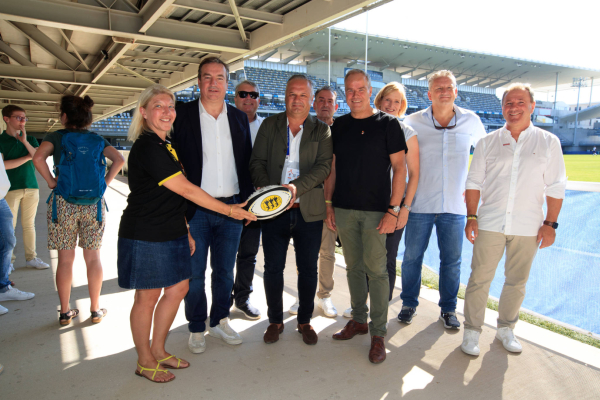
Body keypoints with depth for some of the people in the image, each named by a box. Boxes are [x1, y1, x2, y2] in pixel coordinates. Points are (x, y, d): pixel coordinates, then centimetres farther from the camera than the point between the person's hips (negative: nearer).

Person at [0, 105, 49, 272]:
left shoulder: (31, 139, 12)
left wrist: (25, 141, -13)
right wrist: (27, 157, -6)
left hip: (31, 187, 3)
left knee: (29, 225, 7)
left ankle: (31, 258, 13)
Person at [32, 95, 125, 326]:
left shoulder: (56, 137, 1)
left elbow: (38, 158, -16)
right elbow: (119, 160, -7)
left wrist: (51, 182, -4)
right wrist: (104, 183, -2)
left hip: (63, 202, -1)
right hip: (93, 203, 2)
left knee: (65, 259, 8)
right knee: (93, 258, 9)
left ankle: (65, 312, 18)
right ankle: (95, 310, 18)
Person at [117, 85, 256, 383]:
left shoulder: (165, 146, 13)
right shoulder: (146, 148, -18)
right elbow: (185, 190, -21)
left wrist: (184, 231, 16)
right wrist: (228, 210, -16)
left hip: (171, 234, 9)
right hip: (145, 237, -9)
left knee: (179, 288, 13)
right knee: (148, 297, 5)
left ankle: (158, 350, 31)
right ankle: (145, 362, 25)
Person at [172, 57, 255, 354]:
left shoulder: (239, 118, 9)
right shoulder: (183, 114, -1)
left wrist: (247, 199, 5)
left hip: (231, 207, 3)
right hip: (195, 210, -3)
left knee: (225, 271, 14)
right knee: (194, 274, 8)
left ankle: (219, 321, 34)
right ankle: (196, 329, 27)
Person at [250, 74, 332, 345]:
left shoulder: (322, 131, 4)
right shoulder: (269, 125, 9)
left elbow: (323, 166, -9)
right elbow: (257, 162, 4)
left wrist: (297, 186, -24)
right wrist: (266, 187, -15)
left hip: (309, 211, -1)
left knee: (308, 269, 9)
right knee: (273, 268, 9)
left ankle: (305, 321, 29)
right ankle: (275, 320, 29)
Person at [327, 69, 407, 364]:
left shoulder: (388, 124, -1)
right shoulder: (339, 126, 11)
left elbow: (399, 167, -4)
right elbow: (332, 168, 14)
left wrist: (393, 209, -11)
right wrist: (328, 204, 7)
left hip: (376, 210, -4)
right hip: (344, 209, 4)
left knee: (376, 269, -2)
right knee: (353, 267, 12)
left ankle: (378, 333, 11)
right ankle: (358, 320, 28)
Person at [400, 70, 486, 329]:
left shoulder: (471, 121, 2)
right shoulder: (413, 123, -3)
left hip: (455, 206, 1)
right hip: (420, 204, -1)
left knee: (451, 260, 9)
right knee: (412, 256, 7)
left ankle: (448, 309, 28)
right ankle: (409, 304, 27)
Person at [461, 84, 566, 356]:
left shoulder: (548, 142, 5)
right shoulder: (488, 142, 5)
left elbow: (555, 187, 5)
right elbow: (474, 182, 5)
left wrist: (550, 223, -1)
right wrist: (471, 216, -3)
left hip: (528, 228, 1)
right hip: (490, 223, 0)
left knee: (517, 282, 12)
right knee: (479, 279, 1)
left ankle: (506, 328, 31)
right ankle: (471, 331, 15)